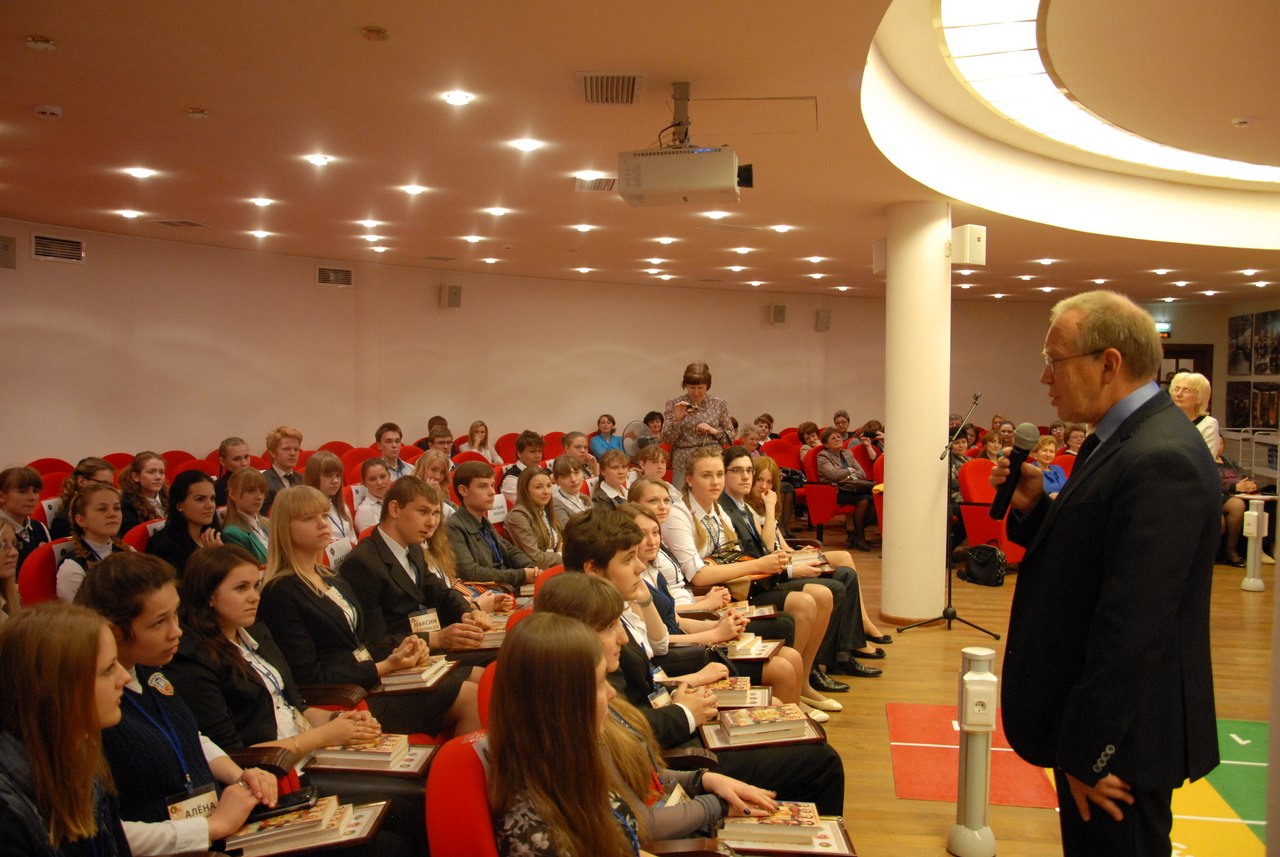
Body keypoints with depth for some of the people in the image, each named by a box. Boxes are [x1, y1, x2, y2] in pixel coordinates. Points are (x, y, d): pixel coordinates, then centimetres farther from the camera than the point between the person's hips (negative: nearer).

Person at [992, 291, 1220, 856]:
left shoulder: (1160, 460, -25)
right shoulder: (1123, 439, 8)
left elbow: (1134, 624, -27)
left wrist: (1090, 750, -22)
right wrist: (1033, 507, -5)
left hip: (1124, 733, -9)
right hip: (1093, 719, 9)